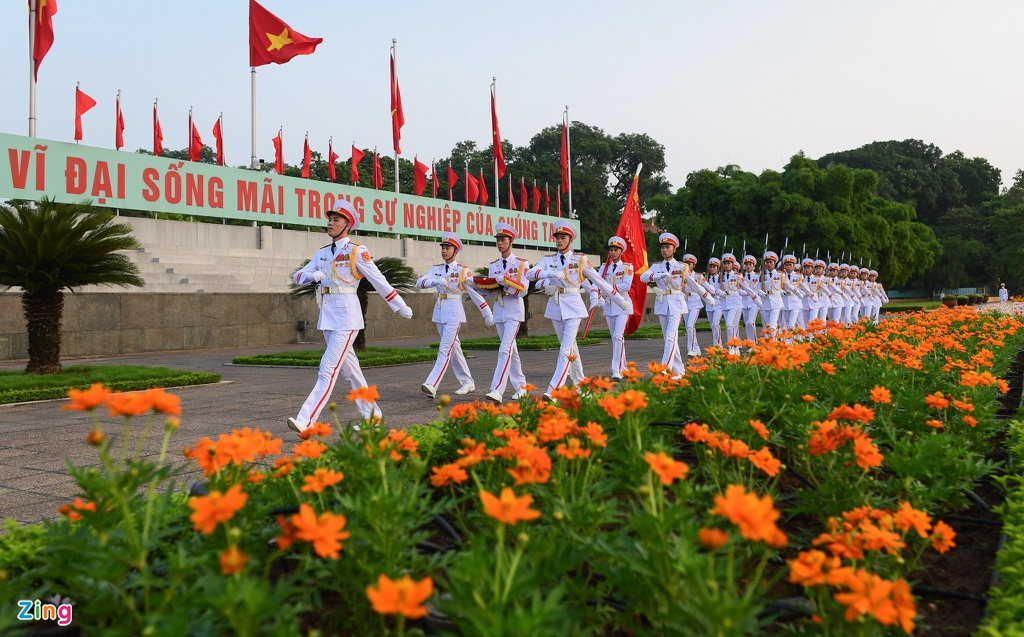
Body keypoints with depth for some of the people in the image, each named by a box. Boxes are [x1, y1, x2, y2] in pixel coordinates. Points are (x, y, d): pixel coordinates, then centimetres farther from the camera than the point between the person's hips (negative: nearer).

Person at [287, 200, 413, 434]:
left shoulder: (357, 251, -6)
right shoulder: (322, 253, 13)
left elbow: (379, 281, -6)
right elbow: (299, 276, 10)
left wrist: (401, 307, -3)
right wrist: (312, 275, -13)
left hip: (346, 314, -8)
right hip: (327, 314, 8)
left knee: (328, 369, -13)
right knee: (349, 368, 13)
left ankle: (306, 422, -18)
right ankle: (371, 415, 25)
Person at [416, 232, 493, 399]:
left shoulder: (463, 271, -3)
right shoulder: (436, 269, 10)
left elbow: (476, 292, -1)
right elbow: (420, 282, -5)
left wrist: (487, 314, 1)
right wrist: (436, 281, -25)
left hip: (454, 313, -6)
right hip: (440, 312, 6)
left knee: (445, 350, -14)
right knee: (454, 349, 12)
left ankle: (431, 385, -24)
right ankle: (467, 383, 23)